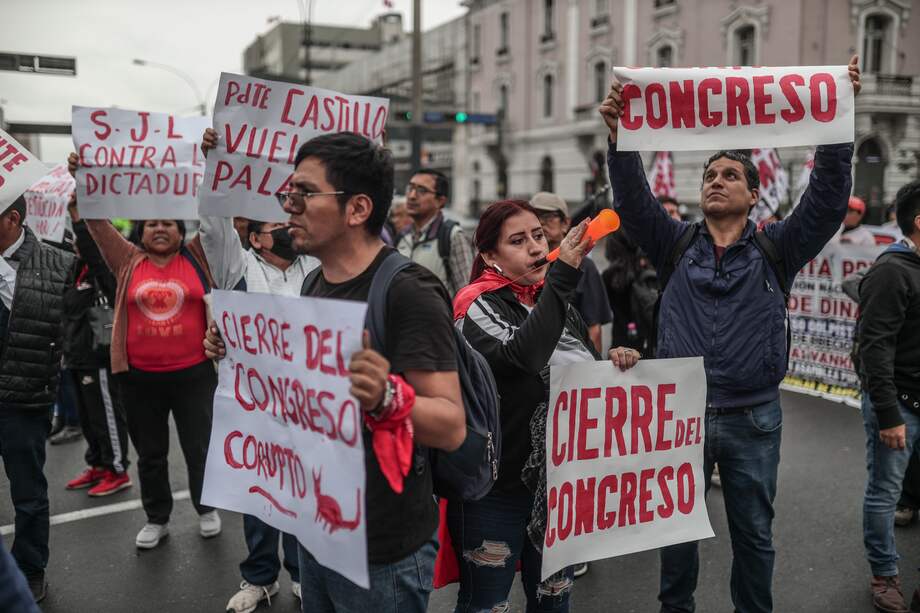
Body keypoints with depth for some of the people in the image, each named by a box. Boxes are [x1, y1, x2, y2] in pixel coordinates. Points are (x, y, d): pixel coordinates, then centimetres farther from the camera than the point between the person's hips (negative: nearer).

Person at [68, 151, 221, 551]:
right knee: (150, 453, 15)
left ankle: (206, 509, 31)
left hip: (193, 373, -2)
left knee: (199, 447, 10)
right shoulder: (128, 261, 4)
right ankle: (157, 519, 31)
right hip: (140, 376, 2)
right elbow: (98, 221, 2)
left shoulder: (196, 256, 1)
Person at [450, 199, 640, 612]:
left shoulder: (558, 302, 8)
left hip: (562, 480, 7)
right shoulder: (478, 306, -13)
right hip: (498, 485, -6)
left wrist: (614, 360, -5)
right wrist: (562, 275, -35)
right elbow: (521, 356, -33)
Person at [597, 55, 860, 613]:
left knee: (754, 533, 14)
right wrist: (620, 134, -23)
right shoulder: (676, 245, 3)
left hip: (753, 419, 0)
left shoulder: (776, 250, 2)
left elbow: (828, 196, -9)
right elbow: (633, 198, -9)